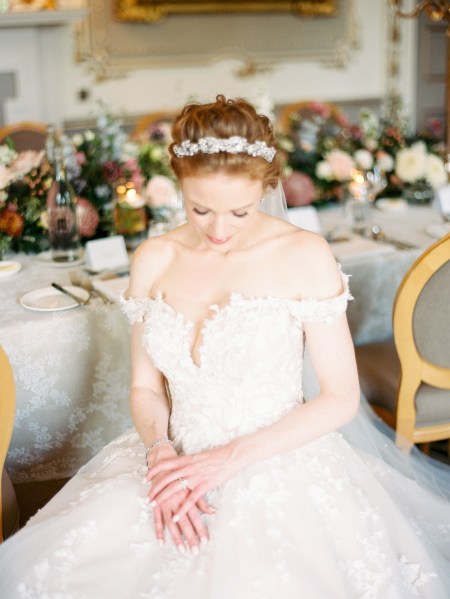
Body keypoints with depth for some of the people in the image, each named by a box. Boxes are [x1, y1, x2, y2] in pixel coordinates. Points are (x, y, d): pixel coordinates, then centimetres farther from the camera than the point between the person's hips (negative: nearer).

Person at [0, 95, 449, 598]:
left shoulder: (303, 256, -9)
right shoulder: (153, 259, 2)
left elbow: (341, 398, -7)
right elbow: (146, 387, 9)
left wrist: (231, 458, -13)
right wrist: (162, 454, -12)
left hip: (282, 472, -3)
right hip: (178, 464, 4)